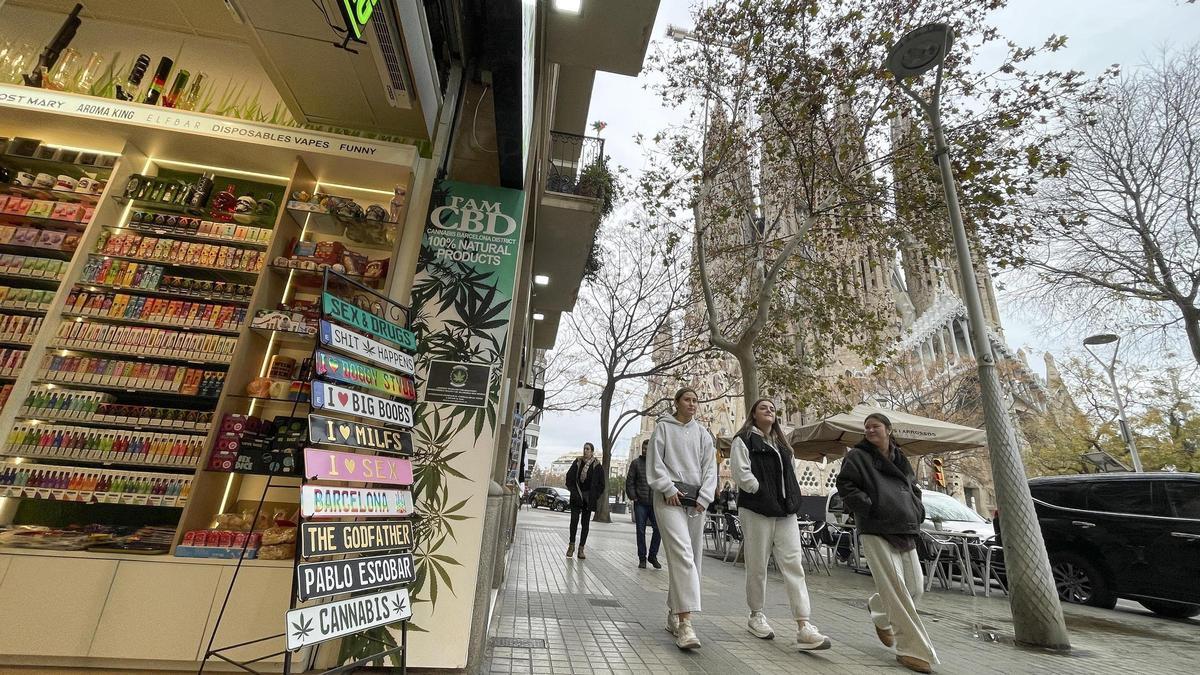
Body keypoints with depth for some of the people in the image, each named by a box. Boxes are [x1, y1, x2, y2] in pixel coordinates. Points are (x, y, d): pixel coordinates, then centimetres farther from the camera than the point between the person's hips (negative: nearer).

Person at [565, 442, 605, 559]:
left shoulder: (597, 465, 0)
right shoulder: (577, 462, 3)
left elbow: (601, 484, 3)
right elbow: (569, 478, 5)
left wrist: (594, 497, -4)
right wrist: (574, 492, -4)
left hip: (589, 498, 0)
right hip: (576, 497, 0)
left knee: (585, 523, 3)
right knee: (574, 519, -8)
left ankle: (581, 549, 10)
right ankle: (571, 545, 8)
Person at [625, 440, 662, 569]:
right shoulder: (636, 463, 3)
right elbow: (629, 481, 3)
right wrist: (633, 497, -6)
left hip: (655, 503, 1)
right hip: (640, 503, -1)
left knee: (658, 529, -2)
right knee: (640, 531, 4)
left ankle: (653, 556, 17)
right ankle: (642, 558, 16)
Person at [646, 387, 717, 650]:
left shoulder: (703, 434, 15)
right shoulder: (663, 427, 5)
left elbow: (710, 468, 10)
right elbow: (655, 463, -1)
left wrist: (704, 498, -2)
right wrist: (668, 488, -11)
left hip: (696, 500, 5)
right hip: (670, 498, -5)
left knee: (691, 559, 7)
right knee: (682, 554, -17)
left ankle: (673, 615, 21)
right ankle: (684, 623, -18)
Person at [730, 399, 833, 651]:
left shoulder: (781, 444, 21)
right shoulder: (744, 440, 0)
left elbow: (789, 475, 21)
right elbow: (741, 473, -11)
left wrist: (793, 500, 6)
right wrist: (765, 495, -12)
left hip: (785, 511, 6)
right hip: (757, 511, -5)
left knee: (794, 564, -4)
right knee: (757, 566, 5)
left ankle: (803, 627, -4)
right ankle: (756, 616, 22)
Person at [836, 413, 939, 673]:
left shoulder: (900, 459, 19)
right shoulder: (857, 456, 0)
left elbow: (914, 489, 28)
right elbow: (844, 484, -8)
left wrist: (917, 512, 12)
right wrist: (867, 506, -15)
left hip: (905, 532, 7)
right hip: (876, 531, -6)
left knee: (916, 586, 9)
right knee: (895, 587, -11)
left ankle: (880, 613, 37)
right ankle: (913, 649, 0)